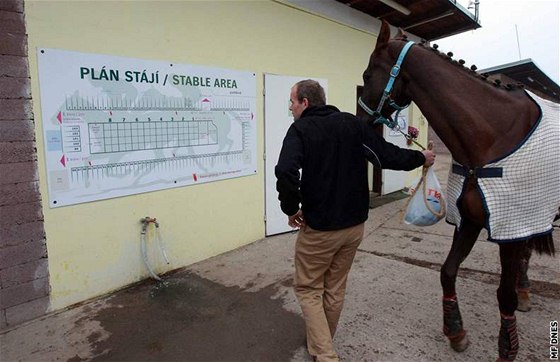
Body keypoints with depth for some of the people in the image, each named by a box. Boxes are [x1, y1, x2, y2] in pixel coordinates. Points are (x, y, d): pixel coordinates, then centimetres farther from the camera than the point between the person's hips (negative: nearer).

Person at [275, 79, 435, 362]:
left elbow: (286, 173, -30)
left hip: (319, 227, -6)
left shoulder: (300, 128, -13)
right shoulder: (353, 124, 2)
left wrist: (291, 209, -14)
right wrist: (420, 158, 19)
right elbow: (387, 155, 1)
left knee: (308, 288, 13)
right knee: (335, 288, 21)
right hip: (354, 224, 6)